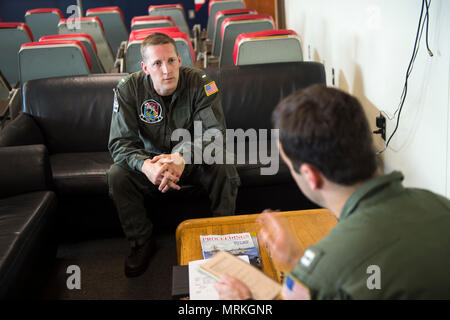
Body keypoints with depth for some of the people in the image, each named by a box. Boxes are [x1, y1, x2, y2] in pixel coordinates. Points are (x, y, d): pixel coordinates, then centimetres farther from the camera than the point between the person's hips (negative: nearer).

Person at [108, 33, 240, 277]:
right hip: (151, 159, 1)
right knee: (117, 175, -24)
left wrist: (182, 158, -42)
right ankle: (142, 243, -3)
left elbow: (216, 132, -23)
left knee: (224, 169, -29)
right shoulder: (128, 89, -15)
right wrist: (146, 166, -42)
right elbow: (120, 143, -19)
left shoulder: (199, 82, -17)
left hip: (192, 160, -1)